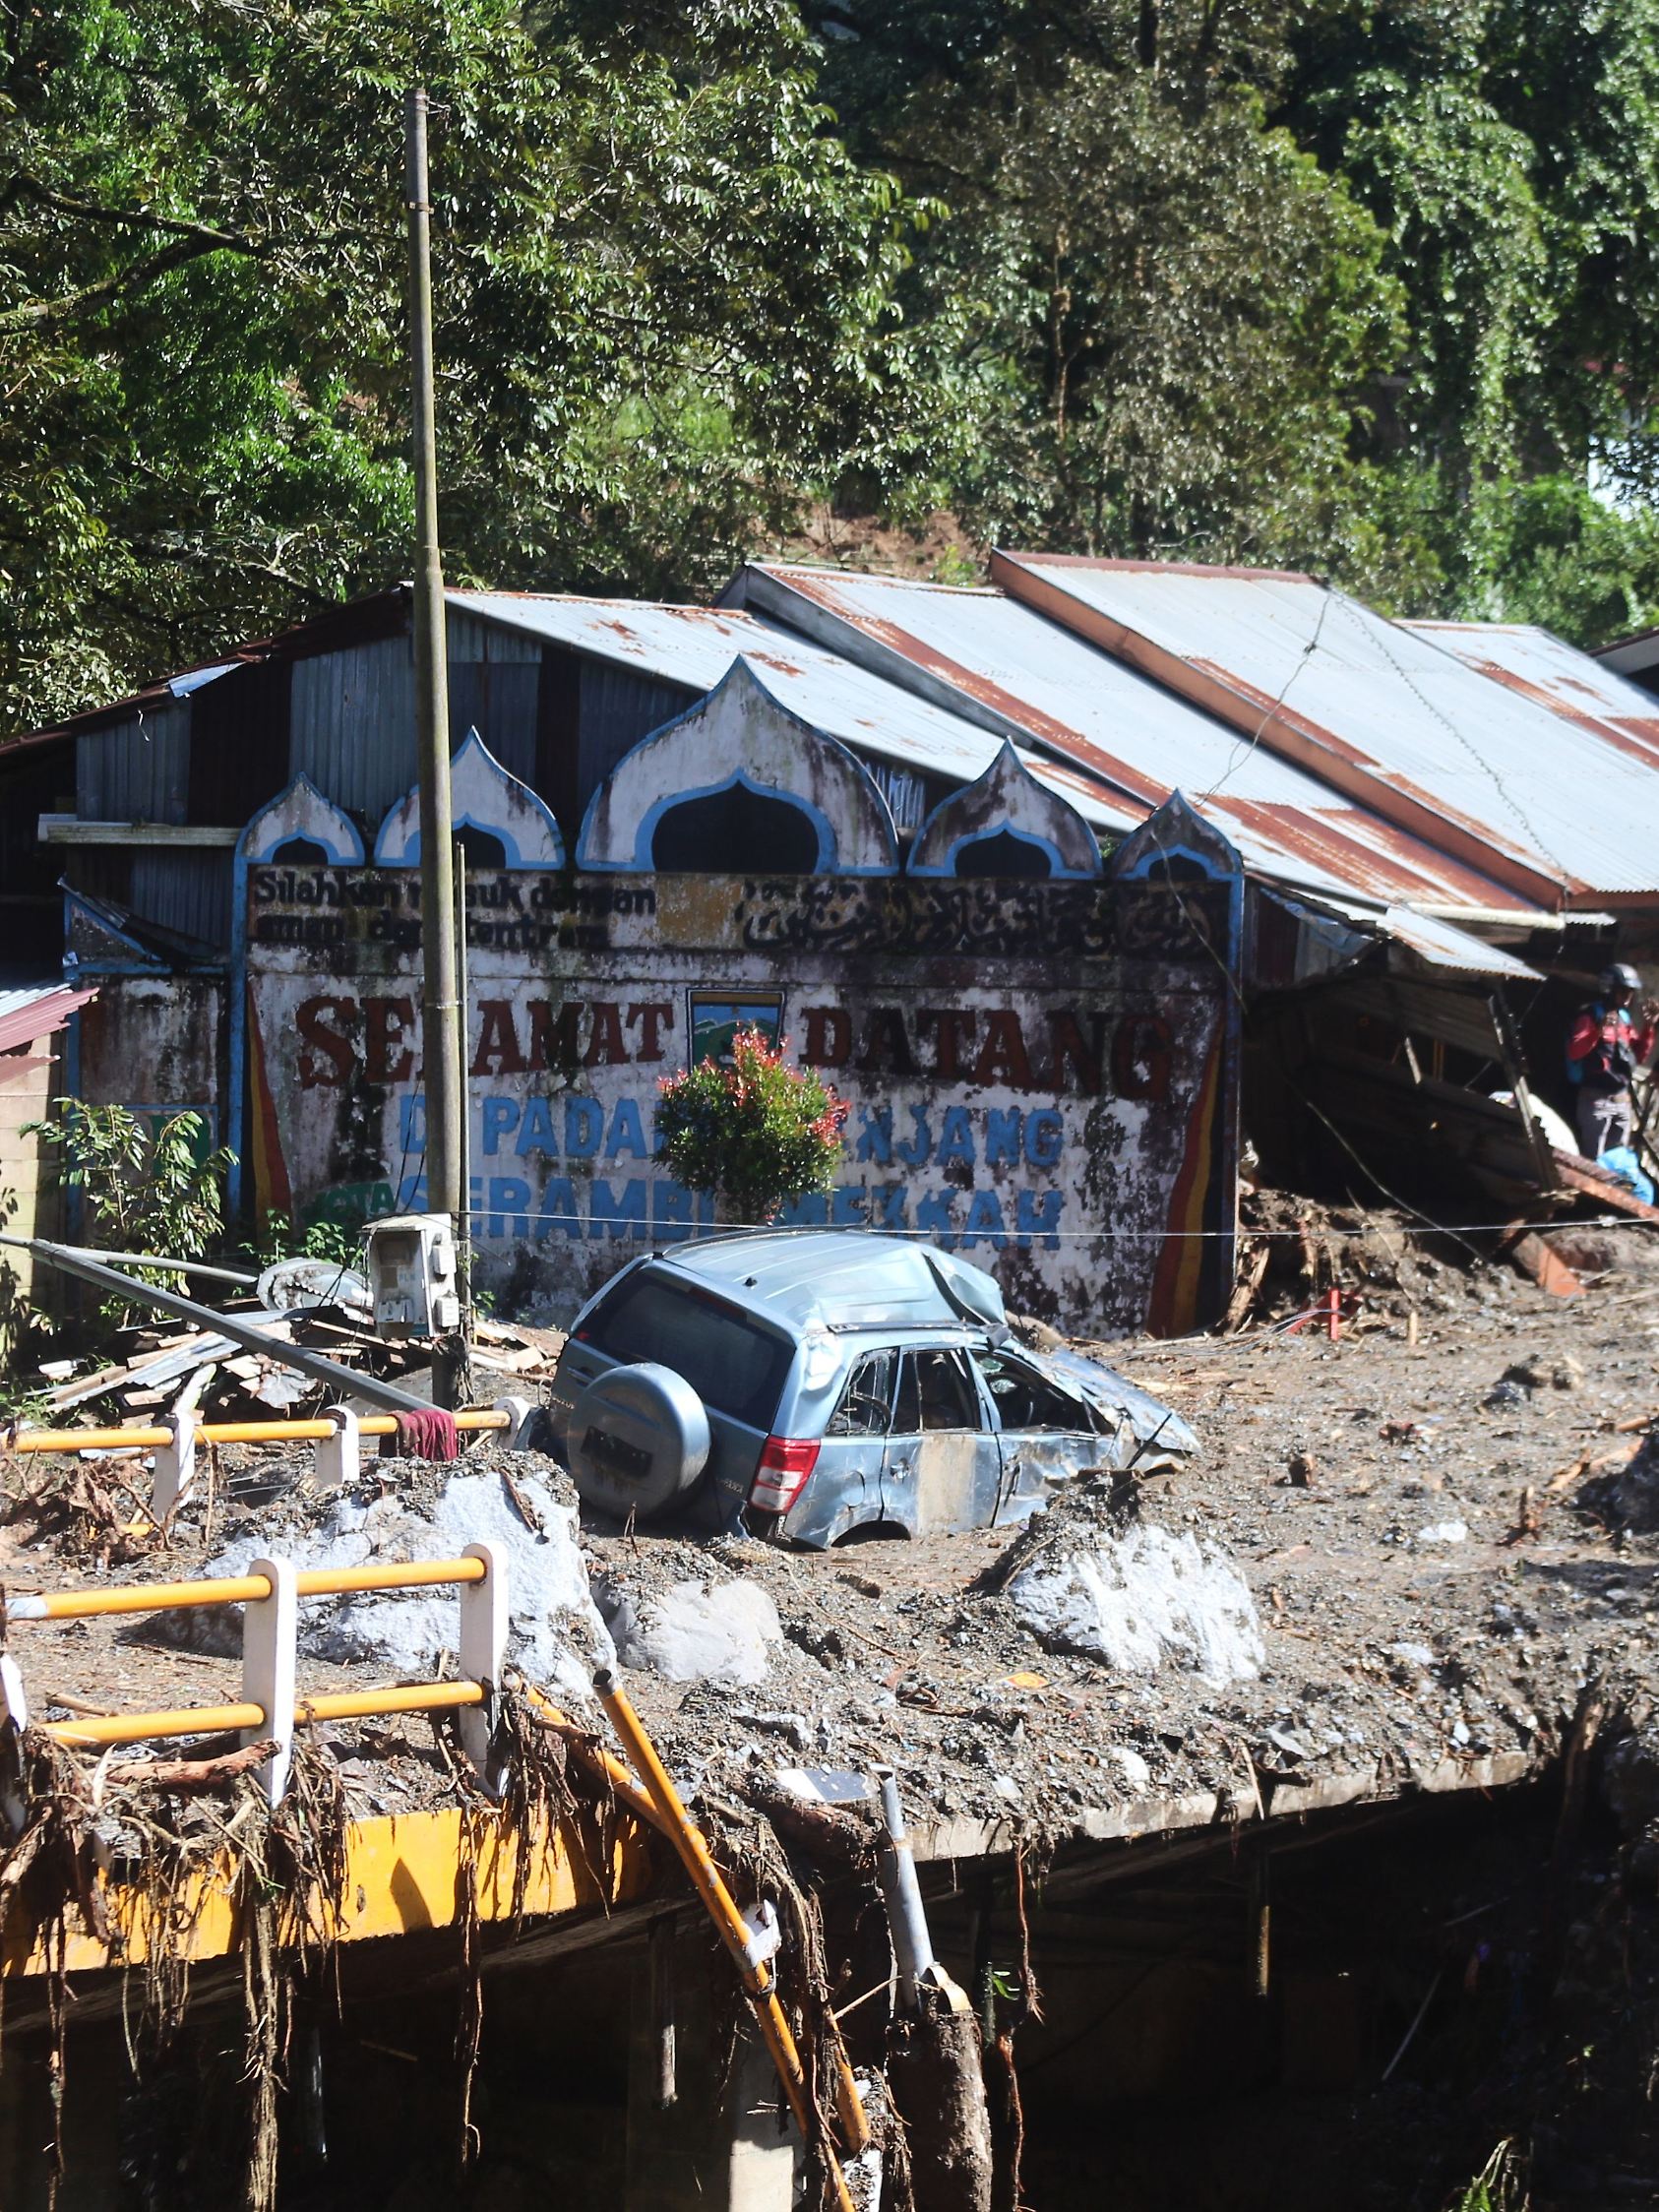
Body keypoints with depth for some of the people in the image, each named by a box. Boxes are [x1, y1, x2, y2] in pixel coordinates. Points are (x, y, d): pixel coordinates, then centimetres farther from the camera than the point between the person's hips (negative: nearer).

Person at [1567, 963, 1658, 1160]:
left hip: (1623, 1100, 8)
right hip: (1596, 1099, -7)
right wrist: (1599, 1031, -31)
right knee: (1593, 1160, -11)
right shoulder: (1590, 1015, -7)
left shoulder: (1625, 1018, 15)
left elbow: (1638, 1056, 17)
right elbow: (1574, 1053, -18)